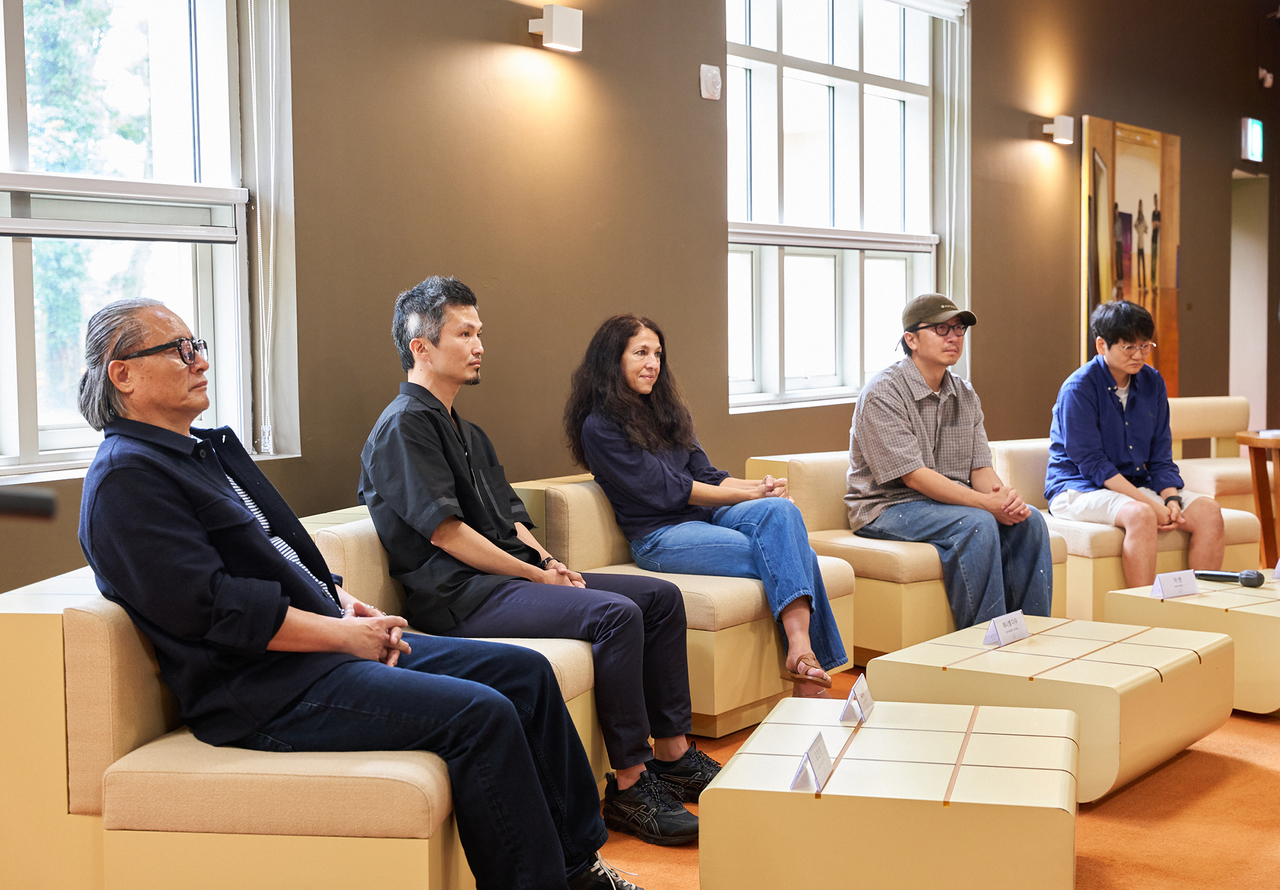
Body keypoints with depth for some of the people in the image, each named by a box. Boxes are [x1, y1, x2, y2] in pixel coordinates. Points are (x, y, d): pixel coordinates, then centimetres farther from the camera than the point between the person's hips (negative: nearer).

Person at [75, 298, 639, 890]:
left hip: (330, 642, 10)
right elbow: (216, 609, -20)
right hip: (268, 692, -10)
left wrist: (347, 605, 5)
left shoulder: (213, 447, 19)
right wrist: (344, 634, -15)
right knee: (480, 713, -24)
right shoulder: (124, 480, -11)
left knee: (525, 672, 3)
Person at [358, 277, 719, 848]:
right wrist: (536, 573, -13)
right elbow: (446, 533, -16)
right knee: (615, 614, -28)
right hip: (460, 597, -10)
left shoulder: (466, 432, 23)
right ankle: (628, 788, -22)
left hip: (509, 576, 10)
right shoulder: (405, 425, -9)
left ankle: (672, 755, 7)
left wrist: (547, 561, 0)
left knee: (661, 596, 3)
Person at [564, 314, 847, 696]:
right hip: (659, 537, -7)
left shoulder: (668, 411, 21)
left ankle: (801, 650, -38)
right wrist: (747, 493, -11)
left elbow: (704, 475, 14)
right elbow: (663, 490, -11)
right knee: (790, 556, -25)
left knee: (780, 509, -27)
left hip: (705, 516, 7)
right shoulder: (599, 427, -5)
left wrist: (759, 485, -7)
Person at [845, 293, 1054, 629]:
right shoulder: (882, 394, -14)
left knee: (1028, 520, -14)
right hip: (889, 507, -7)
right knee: (977, 524, -31)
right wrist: (986, 503, -26)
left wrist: (1005, 496, -20)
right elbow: (913, 476, -21)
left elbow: (981, 468, 4)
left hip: (956, 502, 7)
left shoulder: (965, 396, 11)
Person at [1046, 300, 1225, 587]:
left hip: (1137, 486, 7)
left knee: (1209, 510, -14)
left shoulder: (1152, 382, 7)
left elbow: (1161, 456, 9)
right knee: (1140, 515, -36)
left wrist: (1171, 499, -11)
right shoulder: (1078, 388, -13)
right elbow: (1093, 464, -18)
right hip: (1078, 488, -7)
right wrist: (1151, 504, -23)